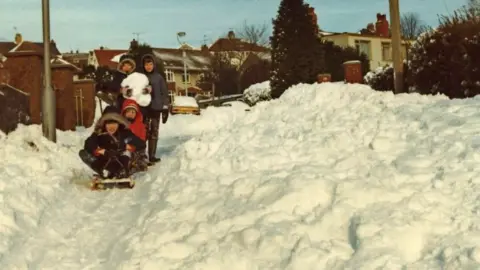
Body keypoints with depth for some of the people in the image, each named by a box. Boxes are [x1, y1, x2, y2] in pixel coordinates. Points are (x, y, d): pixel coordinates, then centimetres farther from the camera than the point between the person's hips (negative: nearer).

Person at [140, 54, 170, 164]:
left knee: (154, 133, 7)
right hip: (143, 108, -2)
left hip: (156, 108, 2)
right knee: (144, 133, -10)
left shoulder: (159, 77, 4)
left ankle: (152, 156, 14)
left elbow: (164, 93, 5)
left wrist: (165, 109, 0)